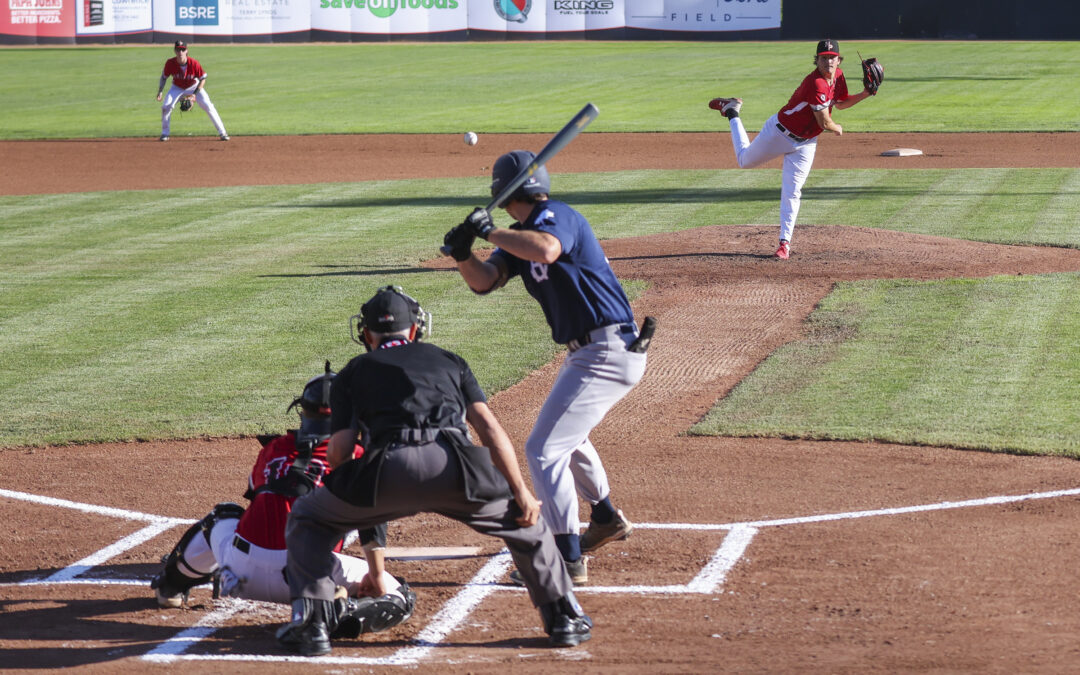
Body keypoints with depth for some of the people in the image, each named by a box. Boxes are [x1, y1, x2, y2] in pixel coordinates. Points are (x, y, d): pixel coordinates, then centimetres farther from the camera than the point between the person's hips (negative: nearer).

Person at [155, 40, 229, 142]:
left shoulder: (194, 63, -29)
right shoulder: (170, 63, -24)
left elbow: (203, 79, -18)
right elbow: (164, 77, -7)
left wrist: (195, 94, -27)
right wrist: (160, 92, -17)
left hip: (194, 87, -1)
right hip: (177, 88, 1)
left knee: (208, 106, -15)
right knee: (166, 106, -17)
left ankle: (222, 132, -6)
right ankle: (165, 133, 2)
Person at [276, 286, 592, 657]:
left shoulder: (353, 372, 27)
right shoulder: (449, 360, 32)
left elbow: (340, 450, 17)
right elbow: (489, 427, 17)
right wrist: (521, 492, 13)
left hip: (389, 468, -1)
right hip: (454, 464, 1)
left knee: (307, 517, 24)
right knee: (523, 517, 30)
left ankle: (311, 622, 10)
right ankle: (563, 616, 25)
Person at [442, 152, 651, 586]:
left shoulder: (556, 217, -15)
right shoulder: (520, 235, 14)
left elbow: (546, 249, -38)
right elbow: (485, 281, 4)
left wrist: (489, 232, -28)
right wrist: (463, 256, -15)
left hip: (607, 352, -11)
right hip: (589, 352, 11)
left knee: (545, 449, -14)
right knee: (566, 435, 32)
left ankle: (568, 561, -14)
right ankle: (607, 520, 51)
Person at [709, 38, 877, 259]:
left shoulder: (838, 76, -5)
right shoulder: (816, 84, -32)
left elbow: (841, 103, 14)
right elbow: (824, 123, -28)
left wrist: (865, 94, 1)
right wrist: (837, 129, -7)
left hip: (805, 143, 6)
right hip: (780, 132, -5)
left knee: (792, 192, 0)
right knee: (745, 160, 19)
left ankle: (785, 242, 5)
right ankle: (731, 112, 42)